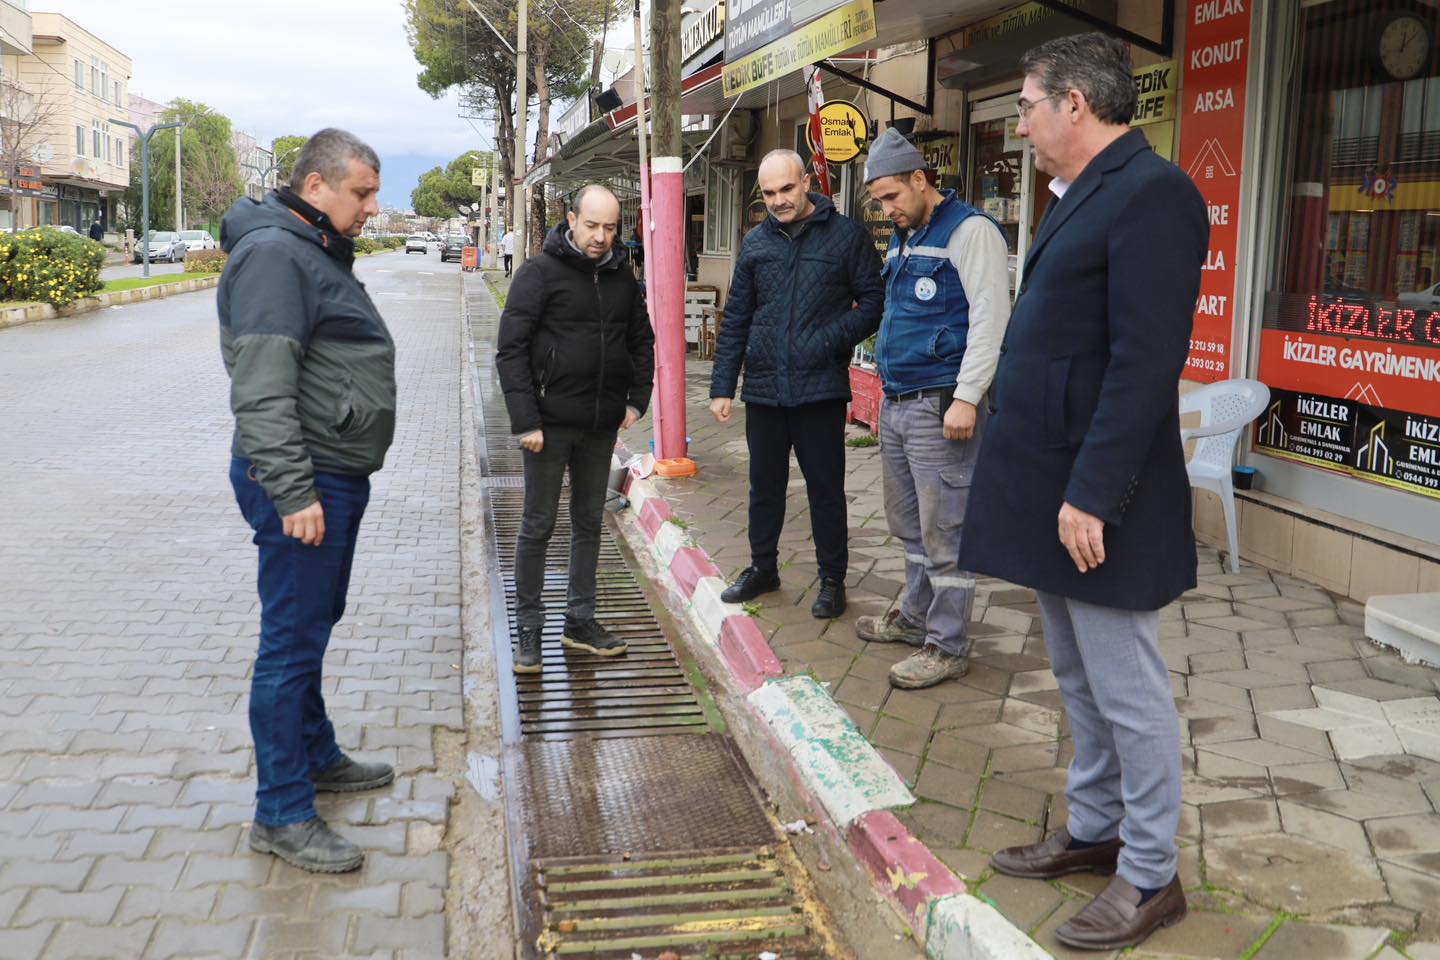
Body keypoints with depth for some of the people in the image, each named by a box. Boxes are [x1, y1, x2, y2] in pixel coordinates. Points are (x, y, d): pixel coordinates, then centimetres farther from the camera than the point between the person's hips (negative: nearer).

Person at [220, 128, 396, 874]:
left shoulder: (320, 252, 18)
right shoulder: (273, 253, -16)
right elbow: (262, 388, -24)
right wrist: (293, 491, -26)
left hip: (335, 479, 10)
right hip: (304, 484, -10)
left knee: (312, 628, 21)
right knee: (292, 641, -4)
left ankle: (315, 756, 36)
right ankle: (281, 814, 4)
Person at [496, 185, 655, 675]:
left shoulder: (621, 276, 8)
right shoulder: (540, 271, -8)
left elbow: (642, 340, 19)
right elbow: (511, 349, -11)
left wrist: (637, 399, 7)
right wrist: (525, 421, -16)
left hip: (602, 424, 5)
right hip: (550, 422, -5)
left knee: (590, 523, 12)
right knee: (538, 525, 3)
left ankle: (580, 621, 23)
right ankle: (529, 628, 13)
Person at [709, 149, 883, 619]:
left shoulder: (846, 236, -2)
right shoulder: (756, 243, 9)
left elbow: (874, 302, -2)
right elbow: (735, 319, 11)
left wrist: (833, 340, -17)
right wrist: (722, 386, 7)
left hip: (821, 387, -4)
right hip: (763, 387, 4)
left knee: (825, 488, 5)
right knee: (765, 484, 15)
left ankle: (832, 579, 18)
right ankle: (762, 567, 31)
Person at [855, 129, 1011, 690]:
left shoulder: (968, 231, -11)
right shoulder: (902, 239, 17)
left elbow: (990, 318, -18)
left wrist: (966, 398, -22)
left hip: (940, 407, -9)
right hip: (895, 405, 9)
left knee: (942, 530, -3)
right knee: (908, 523, 18)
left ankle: (947, 646, 6)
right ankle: (916, 616, 32)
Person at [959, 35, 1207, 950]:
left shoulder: (1151, 192, -15)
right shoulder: (1084, 195, 14)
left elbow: (1145, 362, -23)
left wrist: (1093, 493, -24)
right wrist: (1054, 489, 15)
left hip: (1096, 500, -10)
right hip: (1053, 489, 10)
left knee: (1127, 691, 3)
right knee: (1081, 681, 19)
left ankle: (1151, 876, 18)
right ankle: (1095, 831, 34)